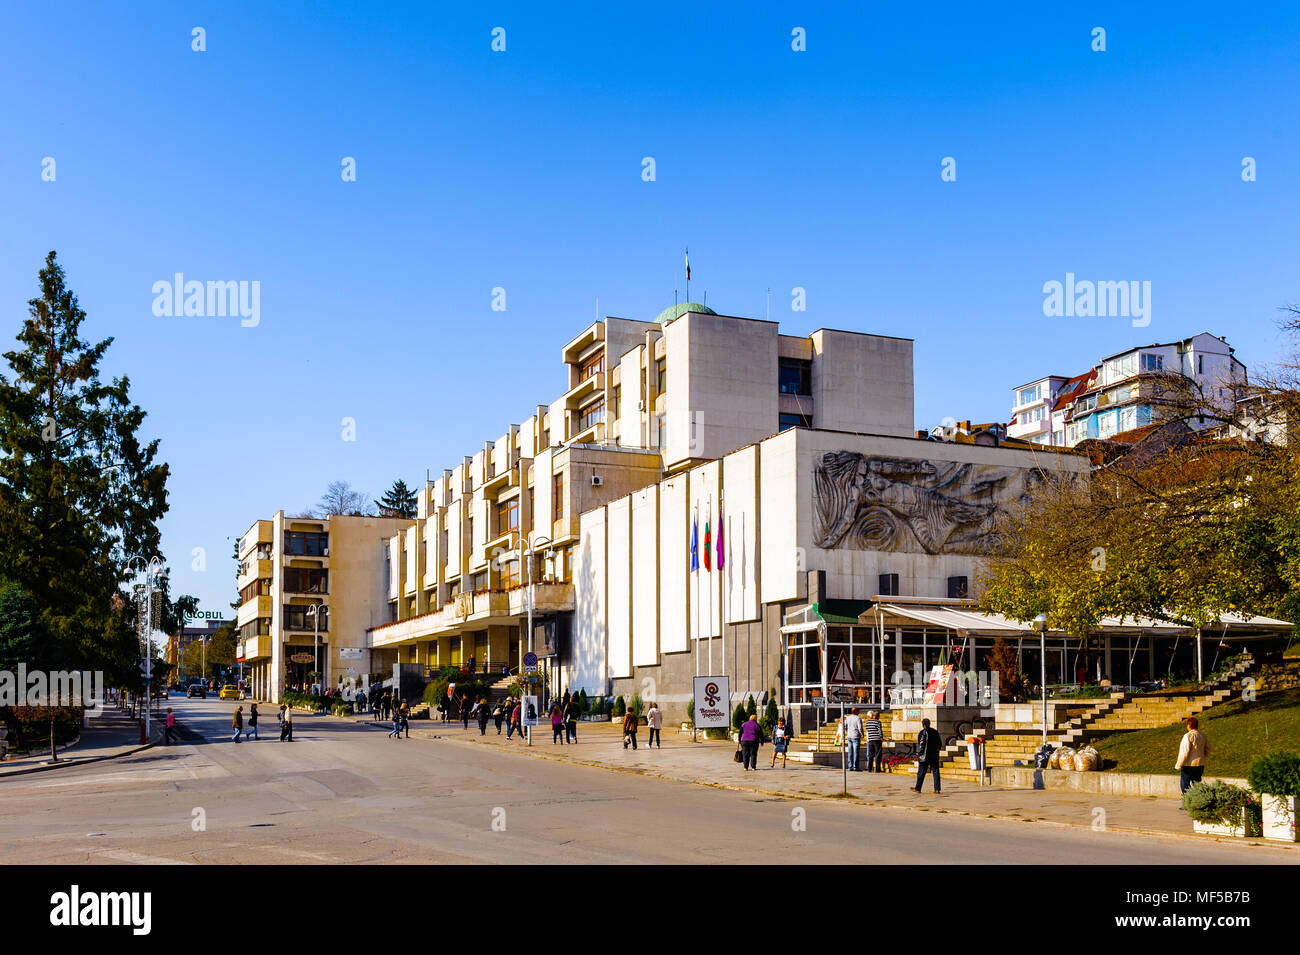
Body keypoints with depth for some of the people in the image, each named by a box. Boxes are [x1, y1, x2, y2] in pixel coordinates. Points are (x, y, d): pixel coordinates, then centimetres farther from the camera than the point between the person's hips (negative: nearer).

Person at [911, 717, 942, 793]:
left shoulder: (922, 733, -9)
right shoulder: (935, 732, 9)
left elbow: (920, 745, -12)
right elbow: (940, 744, 15)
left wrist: (918, 756, -7)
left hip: (925, 756, -5)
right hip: (934, 756, 5)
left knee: (921, 773, 3)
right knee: (935, 772, 6)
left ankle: (917, 788, 9)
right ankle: (937, 789, 1)